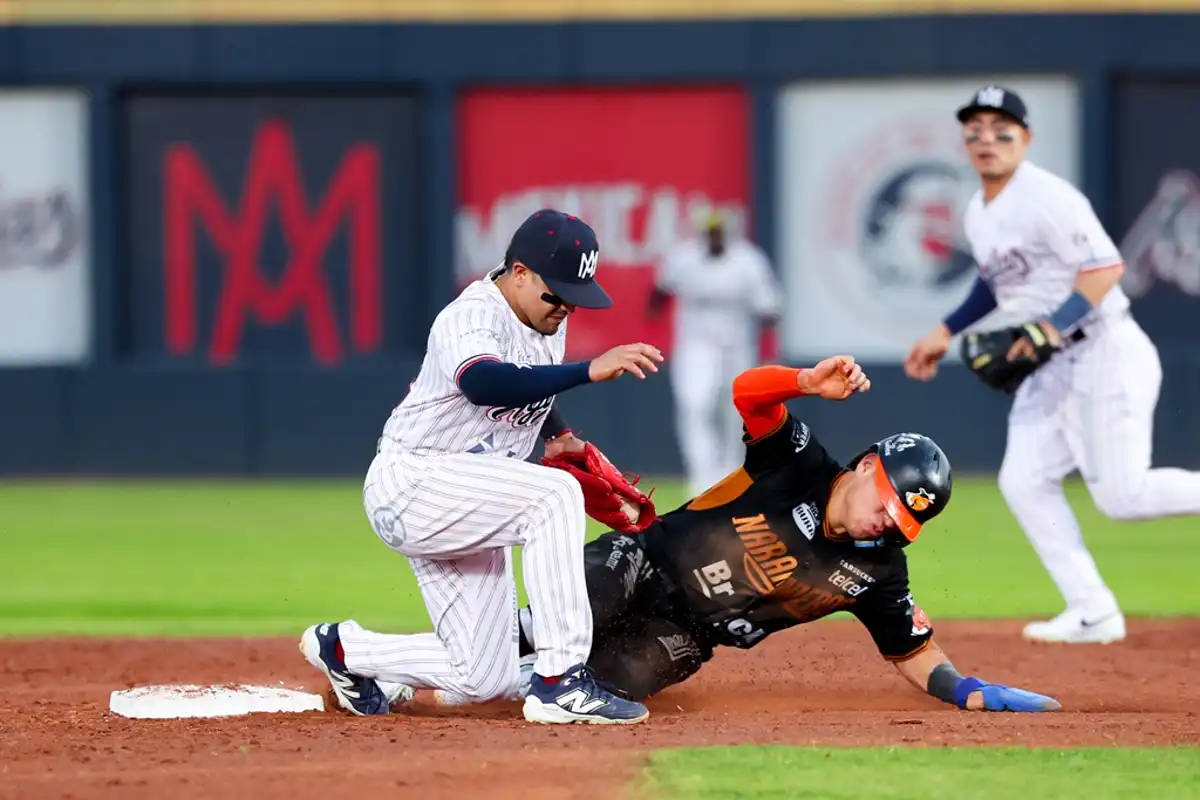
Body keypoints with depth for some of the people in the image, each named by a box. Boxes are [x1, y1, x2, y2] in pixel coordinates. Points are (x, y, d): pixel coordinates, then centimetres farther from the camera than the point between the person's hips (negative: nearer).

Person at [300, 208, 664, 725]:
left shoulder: (547, 317, 5)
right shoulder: (471, 318, -22)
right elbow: (484, 383, -46)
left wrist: (558, 433, 7)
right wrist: (589, 371, -53)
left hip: (465, 506, 9)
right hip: (409, 485, -9)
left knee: (486, 681, 4)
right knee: (554, 494, -32)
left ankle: (345, 650, 27)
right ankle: (561, 682, -33)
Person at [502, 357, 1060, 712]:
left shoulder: (877, 571, -7)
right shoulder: (800, 466, -15)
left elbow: (914, 652, -1)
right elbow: (747, 390, -28)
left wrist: (971, 693, -19)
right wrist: (811, 383, -48)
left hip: (683, 635, 3)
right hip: (642, 564, -3)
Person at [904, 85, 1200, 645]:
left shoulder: (1046, 198, -16)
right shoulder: (978, 213, 12)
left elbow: (1106, 266, -21)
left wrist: (1050, 329, -28)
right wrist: (945, 333, 23)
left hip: (1105, 352, -9)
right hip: (1050, 368, 9)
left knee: (1121, 495, -15)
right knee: (1023, 482, 0)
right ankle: (1092, 612, 4)